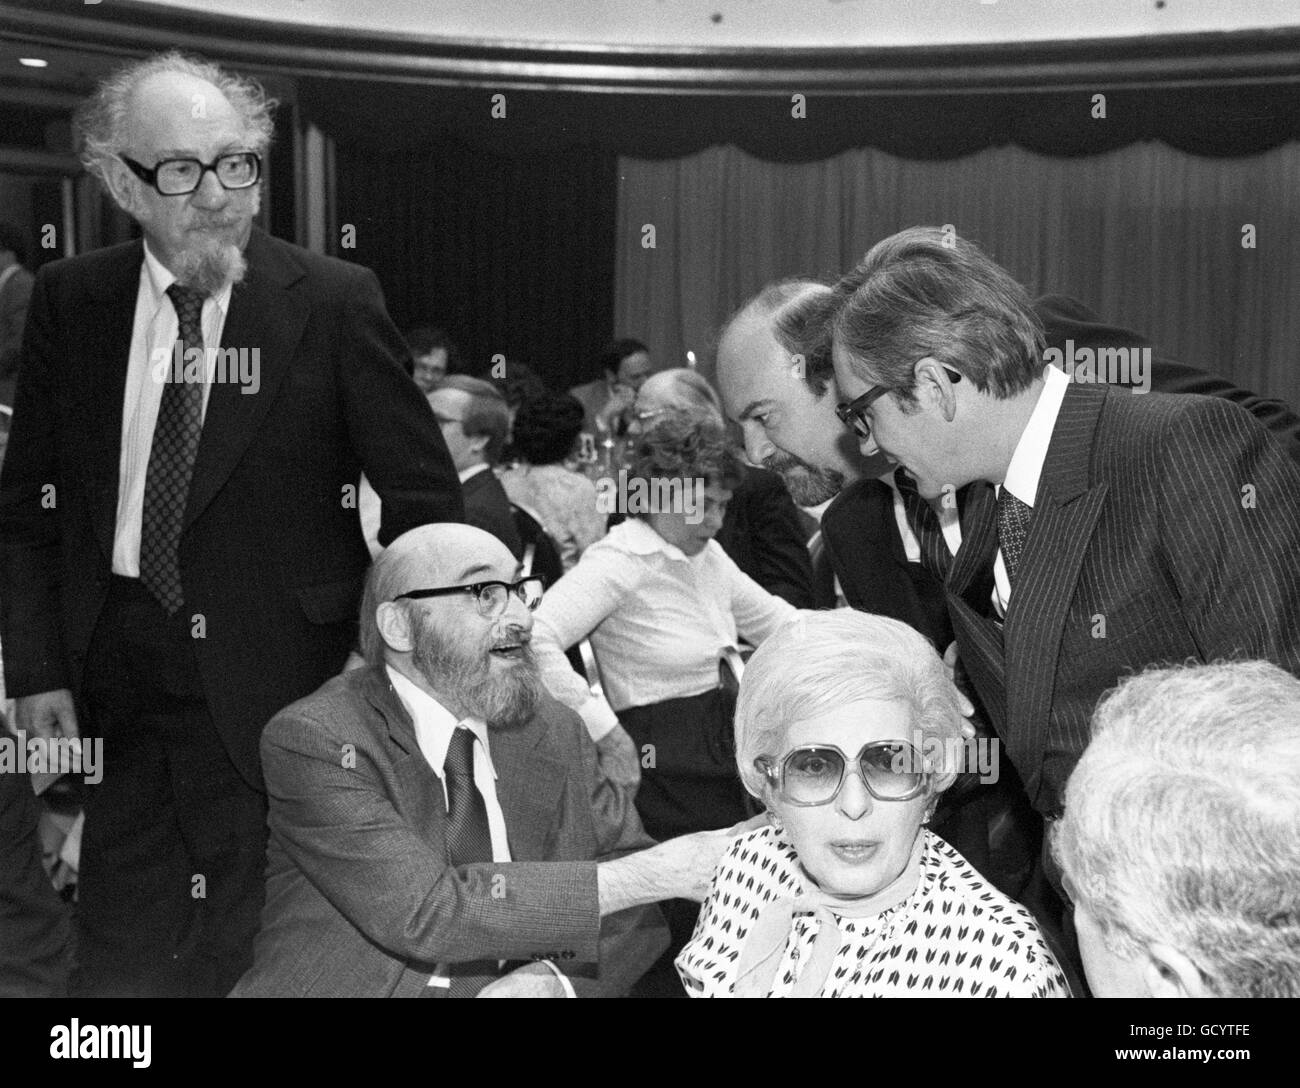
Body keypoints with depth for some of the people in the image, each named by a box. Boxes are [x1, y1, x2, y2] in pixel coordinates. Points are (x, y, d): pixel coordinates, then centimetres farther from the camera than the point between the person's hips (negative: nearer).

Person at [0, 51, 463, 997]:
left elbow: (426, 499, -4)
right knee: (121, 954, 15)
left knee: (253, 953, 6)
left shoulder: (334, 301, -8)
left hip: (273, 688, -3)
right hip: (113, 685, 3)